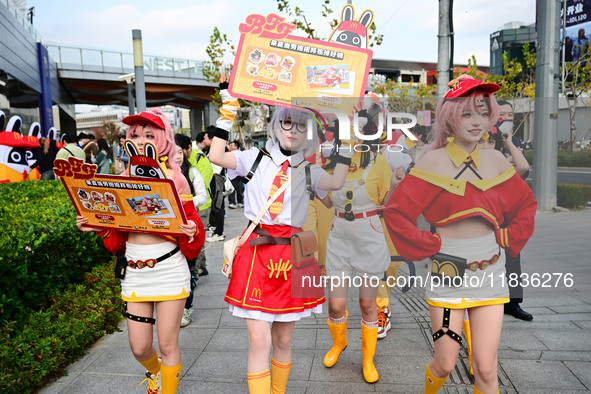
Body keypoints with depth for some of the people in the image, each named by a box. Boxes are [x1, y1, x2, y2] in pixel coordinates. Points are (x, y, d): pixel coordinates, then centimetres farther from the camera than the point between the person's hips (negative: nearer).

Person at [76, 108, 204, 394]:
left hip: (169, 267, -3)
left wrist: (191, 232, -26)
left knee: (167, 345, 6)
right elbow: (117, 235, 14)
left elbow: (191, 223, -4)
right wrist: (98, 226, -5)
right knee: (139, 348, 13)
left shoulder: (173, 178, -4)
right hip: (134, 271, 4)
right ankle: (154, 370, 47)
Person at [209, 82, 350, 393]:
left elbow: (336, 182, -10)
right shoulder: (256, 158, 8)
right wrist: (228, 110, -3)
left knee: (283, 340, 14)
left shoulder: (307, 171, 10)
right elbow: (216, 157, -6)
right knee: (259, 341, -3)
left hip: (292, 253, 2)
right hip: (255, 251, -2)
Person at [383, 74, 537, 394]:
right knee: (445, 364, 8)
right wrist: (429, 246, -11)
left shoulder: (496, 160, 4)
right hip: (447, 270, -3)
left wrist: (507, 241, 5)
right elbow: (395, 212, -10)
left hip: (489, 270, 3)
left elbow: (526, 204, 17)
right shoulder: (434, 160, -8)